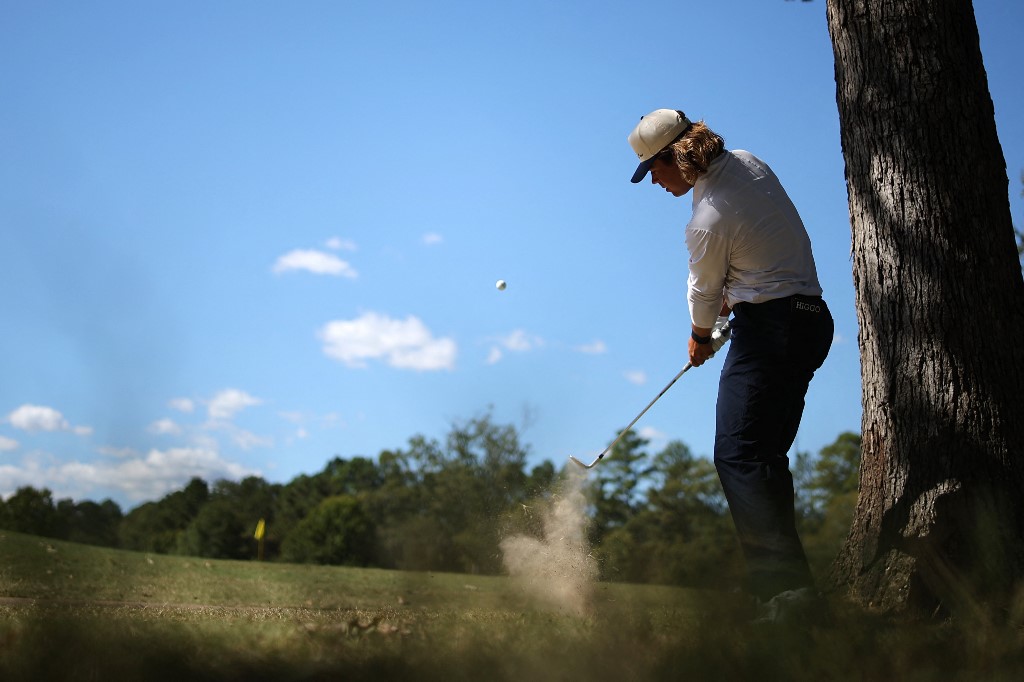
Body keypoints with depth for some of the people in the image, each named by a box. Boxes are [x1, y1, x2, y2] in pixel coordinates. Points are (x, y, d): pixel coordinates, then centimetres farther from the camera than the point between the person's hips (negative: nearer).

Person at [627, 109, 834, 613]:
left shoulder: (708, 221, -18)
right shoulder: (748, 163, 7)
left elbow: (704, 293, -1)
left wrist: (700, 337, 17)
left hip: (769, 327, -10)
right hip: (811, 319, 10)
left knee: (738, 455, -12)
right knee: (765, 455, 11)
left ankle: (786, 583, -18)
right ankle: (775, 576, 14)